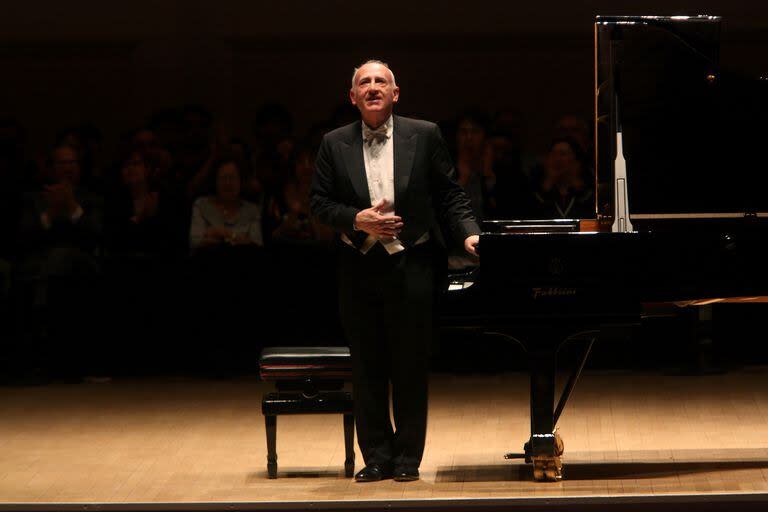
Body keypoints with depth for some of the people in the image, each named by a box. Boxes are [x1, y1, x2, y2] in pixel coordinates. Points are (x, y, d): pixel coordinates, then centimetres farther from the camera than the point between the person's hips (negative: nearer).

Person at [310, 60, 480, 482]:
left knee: (410, 366, 2)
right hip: (359, 269, 2)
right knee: (367, 367, 6)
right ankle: (377, 455, 14)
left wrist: (469, 234, -10)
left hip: (411, 267, -2)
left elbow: (449, 195, 3)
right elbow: (319, 201, 4)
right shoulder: (335, 144, 5)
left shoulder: (424, 136, 2)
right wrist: (357, 220, -11)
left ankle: (407, 457, 11)